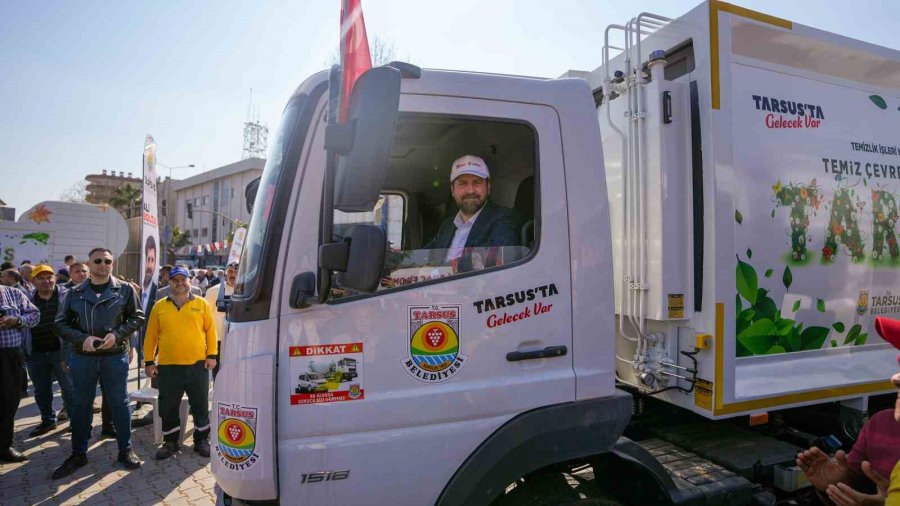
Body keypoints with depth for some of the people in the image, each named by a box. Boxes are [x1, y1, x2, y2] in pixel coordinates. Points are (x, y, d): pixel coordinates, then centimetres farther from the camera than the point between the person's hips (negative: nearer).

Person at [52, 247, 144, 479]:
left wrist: (117, 334, -15)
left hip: (115, 356, -2)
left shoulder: (125, 290, -1)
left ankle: (125, 450, 21)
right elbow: (61, 323, 2)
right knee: (81, 404, 13)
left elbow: (137, 317, -1)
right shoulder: (74, 293, 3)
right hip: (82, 357, 2)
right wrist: (83, 338, -14)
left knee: (119, 402, 7)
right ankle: (78, 453, 28)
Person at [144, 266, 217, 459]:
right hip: (168, 366, 1)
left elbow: (210, 330, 2)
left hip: (197, 365, -1)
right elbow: (151, 336, 6)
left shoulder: (201, 304, 2)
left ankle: (202, 440, 22)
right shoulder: (159, 307, 4)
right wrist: (149, 361, 3)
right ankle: (170, 441, 28)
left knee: (200, 406, 8)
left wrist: (212, 355, -4)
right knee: (168, 408, 11)